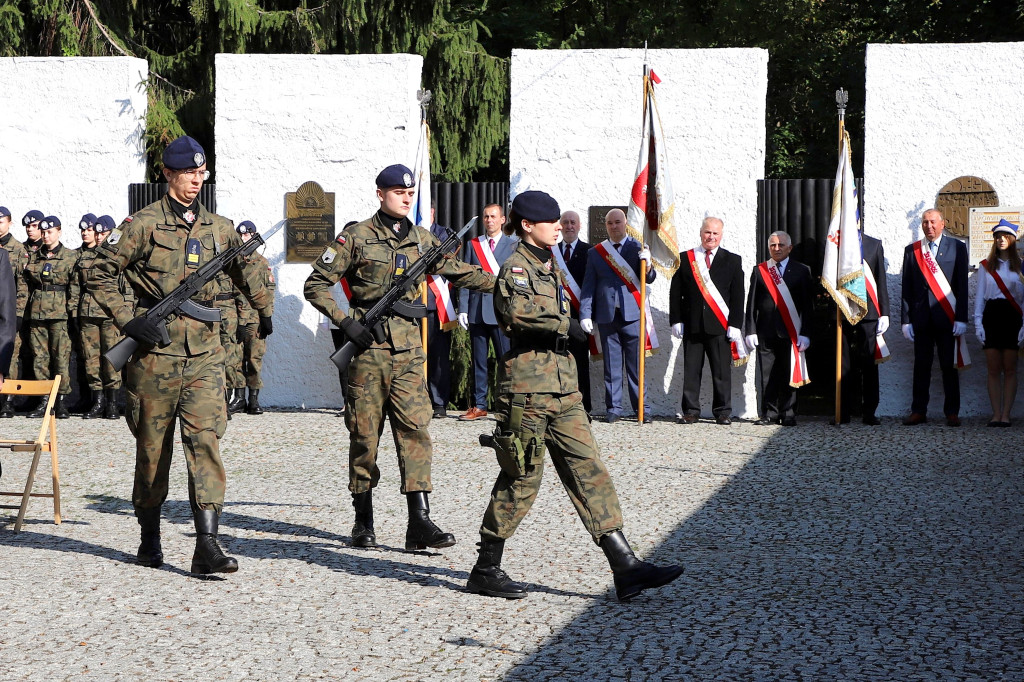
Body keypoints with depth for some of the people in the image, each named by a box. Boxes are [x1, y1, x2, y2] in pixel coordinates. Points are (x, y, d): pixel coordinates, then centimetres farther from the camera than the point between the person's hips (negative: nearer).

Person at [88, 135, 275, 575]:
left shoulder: (218, 228, 11)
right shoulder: (144, 224, -2)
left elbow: (244, 270, 30)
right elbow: (101, 274, -1)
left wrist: (265, 309, 27)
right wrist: (126, 320, -10)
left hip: (204, 351, 3)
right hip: (155, 348, -3)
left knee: (206, 439, -10)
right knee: (153, 446, 7)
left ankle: (207, 546, -15)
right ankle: (150, 539, 24)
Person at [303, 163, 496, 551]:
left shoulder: (422, 240, 13)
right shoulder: (357, 238, 0)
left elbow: (459, 272, 18)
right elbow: (315, 285, 0)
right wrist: (345, 321, -10)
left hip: (408, 349, 3)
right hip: (368, 347, -3)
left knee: (415, 428, -7)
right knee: (365, 434, 2)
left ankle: (419, 522, -9)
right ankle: (363, 521, 14)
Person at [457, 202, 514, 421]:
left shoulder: (513, 245, 4)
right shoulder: (472, 245, 13)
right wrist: (463, 309, 2)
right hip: (477, 310, 3)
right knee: (479, 361, 7)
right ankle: (479, 406, 12)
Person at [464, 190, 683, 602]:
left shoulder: (550, 268, 19)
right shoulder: (515, 268, -9)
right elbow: (517, 311, -28)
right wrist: (565, 325, -17)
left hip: (563, 388, 9)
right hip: (527, 386, -8)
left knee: (589, 471, 2)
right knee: (521, 478, -2)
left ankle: (626, 568, -1)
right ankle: (485, 570, 12)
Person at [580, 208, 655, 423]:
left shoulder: (637, 248, 6)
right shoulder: (595, 253, 11)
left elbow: (649, 279, -2)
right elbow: (588, 286, 10)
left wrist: (647, 263, -23)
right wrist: (585, 314, 2)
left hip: (632, 314, -2)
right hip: (606, 315, 2)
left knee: (636, 364, -1)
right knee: (612, 364, 5)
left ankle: (641, 407, 4)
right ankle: (613, 408, 10)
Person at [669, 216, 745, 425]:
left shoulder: (733, 261, 8)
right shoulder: (685, 258, 10)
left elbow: (738, 296, 4)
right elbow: (675, 292, 8)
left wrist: (735, 325, -4)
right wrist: (676, 320, -1)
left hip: (720, 325, -1)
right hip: (692, 324, 1)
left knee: (722, 371, 1)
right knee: (691, 370, 2)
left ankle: (723, 412, 9)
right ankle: (691, 411, 8)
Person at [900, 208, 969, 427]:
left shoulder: (957, 248, 5)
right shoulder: (911, 250, 11)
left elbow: (962, 286, 1)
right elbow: (907, 288, 9)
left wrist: (961, 319, -6)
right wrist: (906, 320, 3)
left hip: (947, 317, -2)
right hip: (921, 317, 2)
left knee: (949, 366, 1)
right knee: (921, 366, 4)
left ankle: (952, 412, 7)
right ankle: (918, 411, 9)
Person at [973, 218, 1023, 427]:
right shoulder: (986, 266, 12)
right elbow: (979, 295, 11)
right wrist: (978, 323, 1)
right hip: (991, 315, 2)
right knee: (993, 369, 0)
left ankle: (1006, 415, 0)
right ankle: (996, 414, 1)